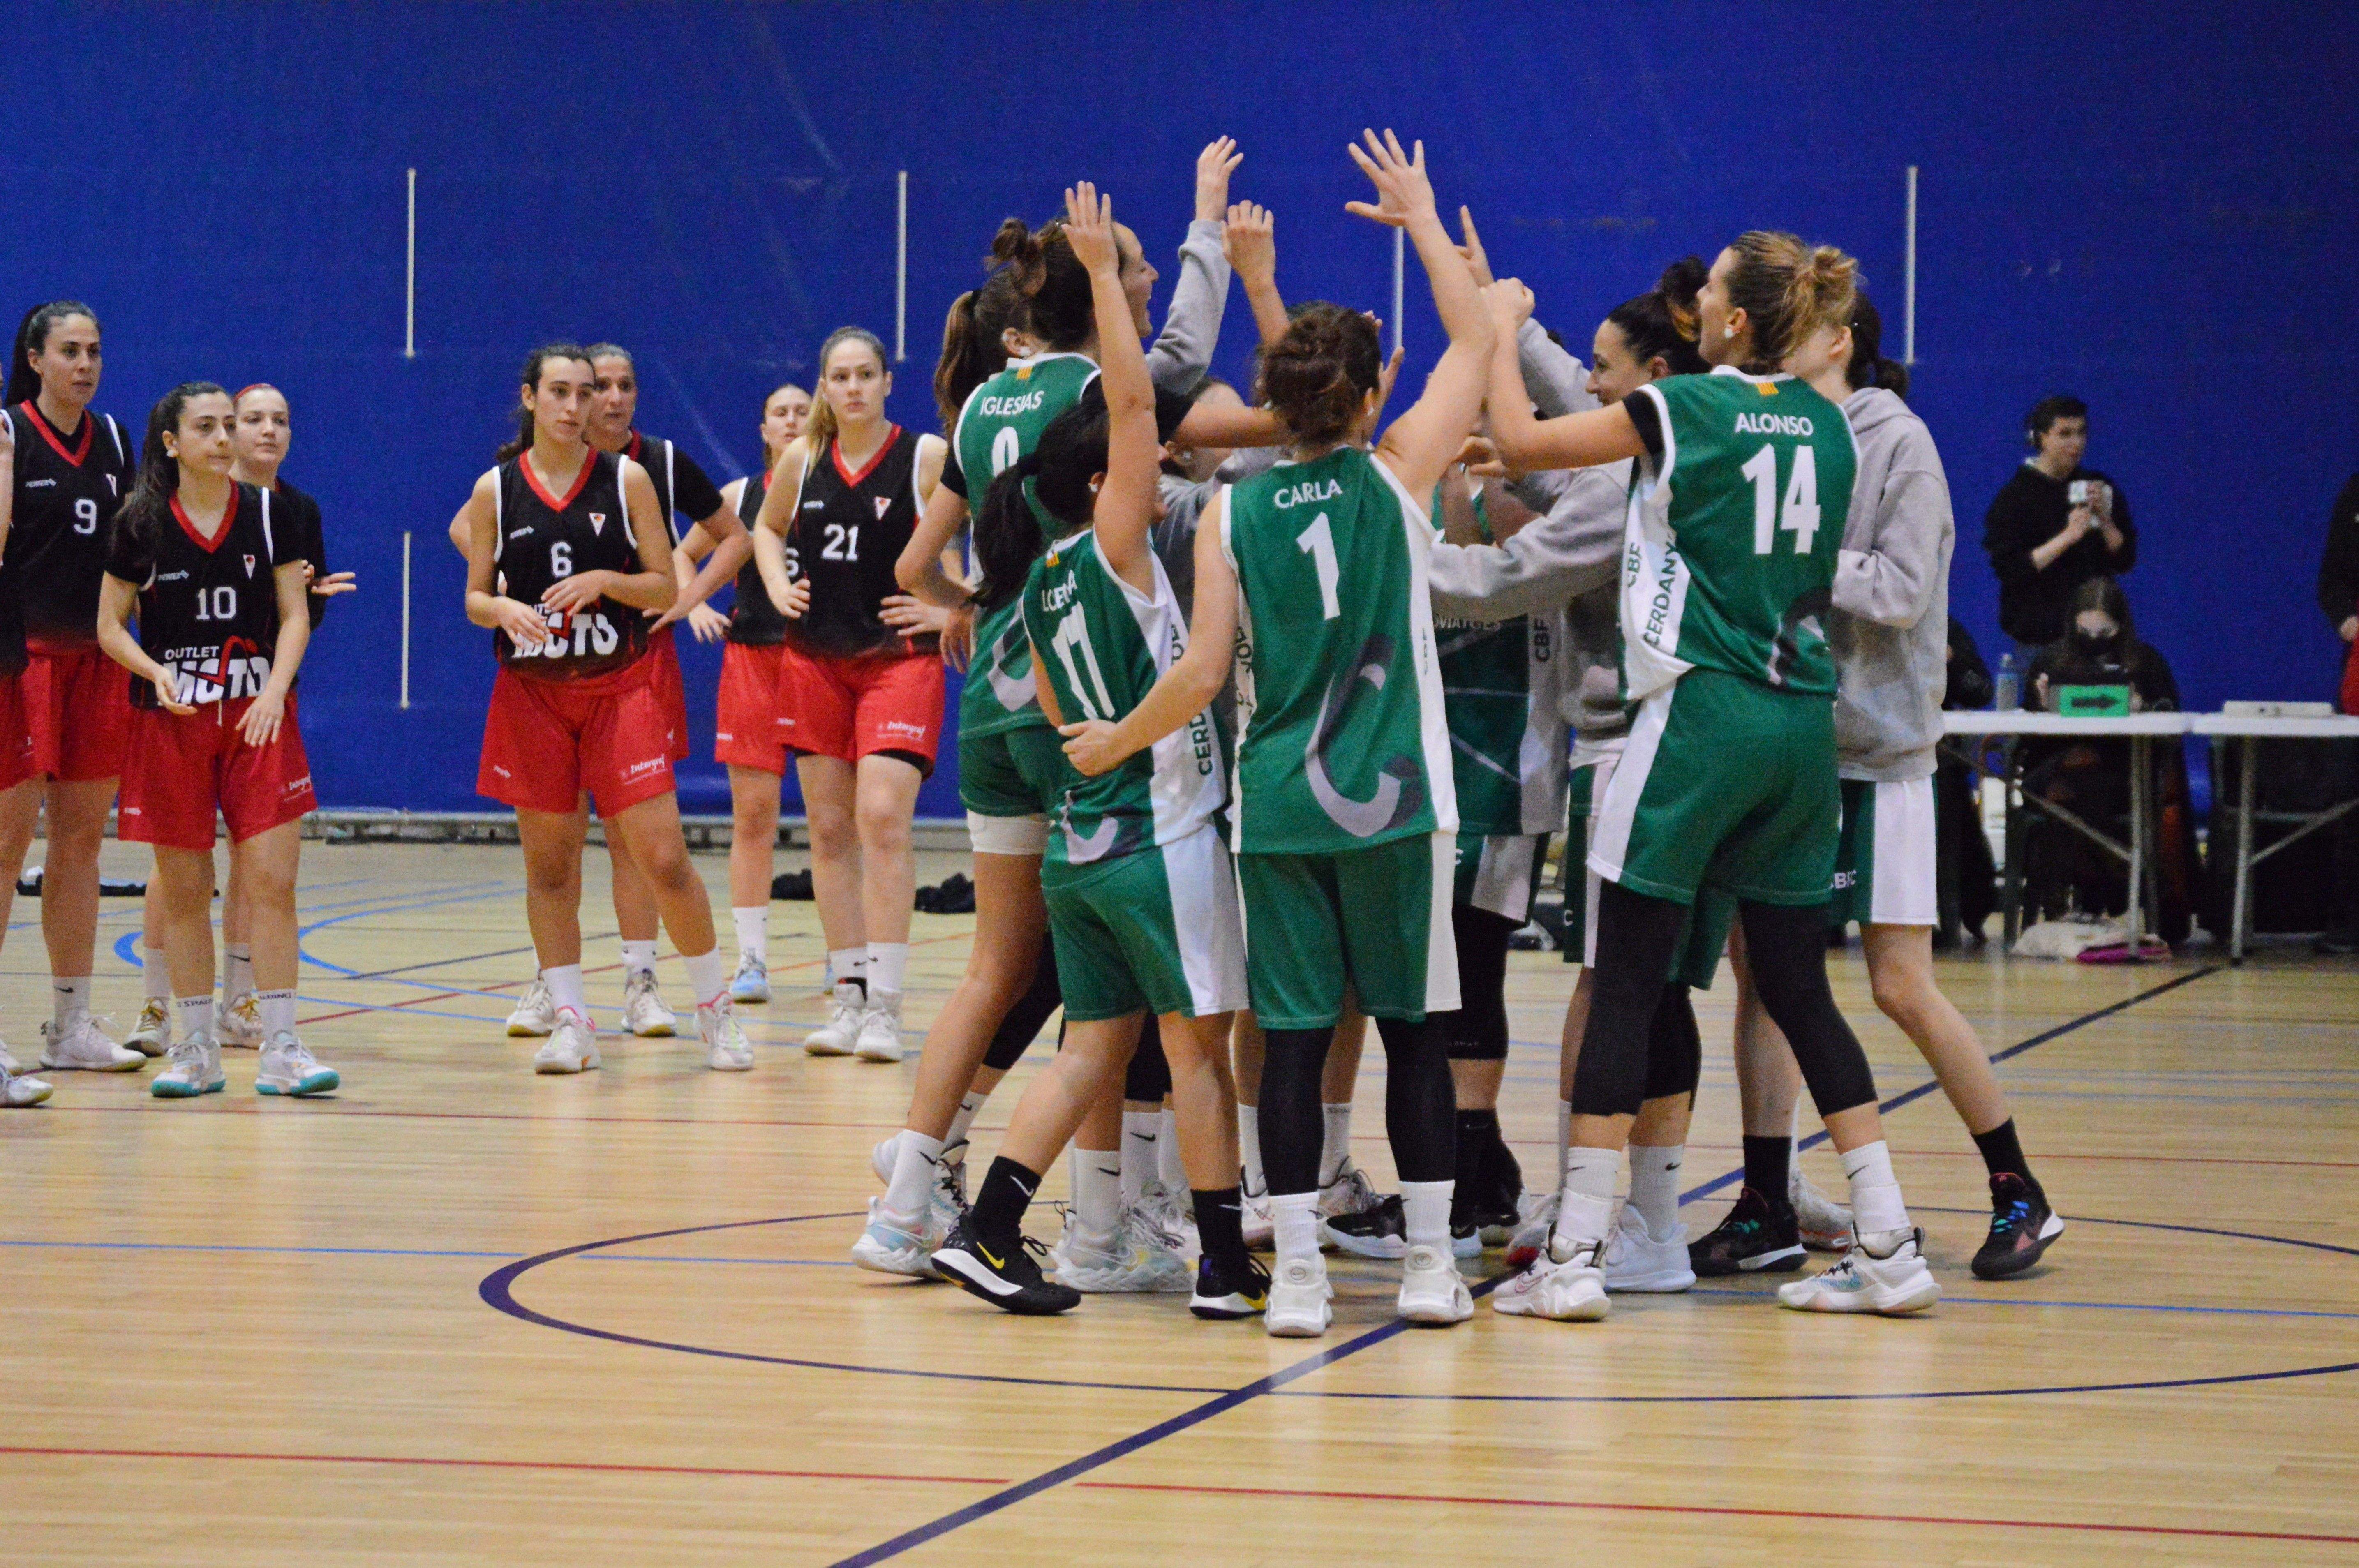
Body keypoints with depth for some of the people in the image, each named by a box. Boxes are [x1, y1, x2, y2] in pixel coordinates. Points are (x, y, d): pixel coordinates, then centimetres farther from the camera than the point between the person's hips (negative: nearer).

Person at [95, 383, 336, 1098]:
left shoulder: (267, 513, 4)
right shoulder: (140, 525, 1)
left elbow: (294, 614, 5)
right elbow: (110, 624, 5)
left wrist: (275, 689, -9)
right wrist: (156, 672, -13)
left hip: (257, 715, 0)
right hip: (170, 719, 0)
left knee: (271, 883, -8)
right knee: (183, 889, 3)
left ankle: (280, 1048, -4)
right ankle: (196, 1051, 12)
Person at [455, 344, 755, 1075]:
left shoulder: (627, 479, 1)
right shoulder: (496, 491, 3)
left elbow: (665, 587, 2)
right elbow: (475, 598, 6)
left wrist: (604, 581, -15)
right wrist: (505, 609, -16)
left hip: (620, 685, -1)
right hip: (532, 691, 1)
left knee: (663, 856, -7)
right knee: (548, 862, 3)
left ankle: (717, 1011, 6)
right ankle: (570, 1022, 12)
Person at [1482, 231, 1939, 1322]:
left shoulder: (1685, 408, -8)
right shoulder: (1825, 426, 9)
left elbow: (1519, 440, -3)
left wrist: (1503, 324, 13)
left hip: (1701, 714, -6)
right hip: (1802, 721, 6)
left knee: (1624, 986, -2)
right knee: (1798, 990, 11)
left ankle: (1576, 1253, -4)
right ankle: (1890, 1246, 8)